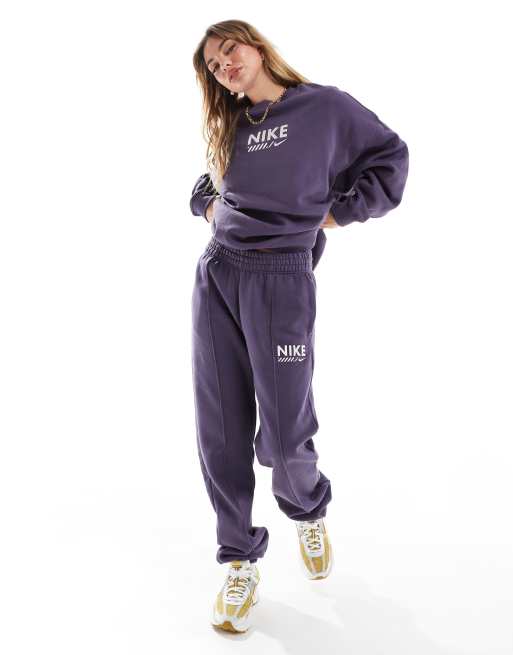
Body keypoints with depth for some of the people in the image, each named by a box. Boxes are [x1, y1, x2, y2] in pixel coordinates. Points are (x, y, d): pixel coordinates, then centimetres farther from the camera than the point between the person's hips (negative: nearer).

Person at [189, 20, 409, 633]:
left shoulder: (326, 107, 3)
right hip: (216, 276, 5)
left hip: (281, 278, -5)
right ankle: (240, 561, 19)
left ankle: (309, 511, 32)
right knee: (221, 434, 3)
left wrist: (333, 213, -1)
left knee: (283, 435, -4)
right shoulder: (227, 128, 17)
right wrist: (209, 208, 11)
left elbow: (391, 160, 6)